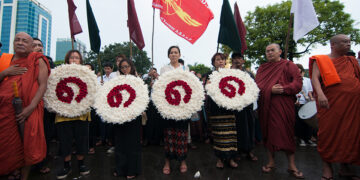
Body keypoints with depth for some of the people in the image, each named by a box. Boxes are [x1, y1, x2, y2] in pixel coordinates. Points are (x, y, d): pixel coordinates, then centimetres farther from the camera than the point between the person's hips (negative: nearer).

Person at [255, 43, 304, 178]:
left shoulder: (288, 65, 5)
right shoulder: (262, 68, 14)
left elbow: (298, 83, -4)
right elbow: (257, 85, 3)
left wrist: (284, 89, -19)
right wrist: (270, 89, -13)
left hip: (283, 105, -3)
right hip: (266, 105, 3)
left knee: (286, 132, 0)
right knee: (268, 132, 7)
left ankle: (292, 165, 13)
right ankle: (271, 161, 20)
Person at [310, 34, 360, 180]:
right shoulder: (321, 60, 4)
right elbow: (314, 78, -9)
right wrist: (320, 94, -25)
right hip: (330, 102, -5)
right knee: (329, 133, -3)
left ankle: (345, 167, 22)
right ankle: (327, 168, 8)